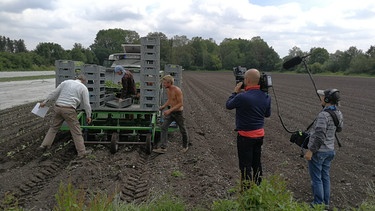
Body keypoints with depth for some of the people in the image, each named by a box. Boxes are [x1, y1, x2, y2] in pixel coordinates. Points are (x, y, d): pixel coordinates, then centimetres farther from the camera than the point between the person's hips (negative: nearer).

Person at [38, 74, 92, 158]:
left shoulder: (65, 82, 16)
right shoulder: (83, 87, 6)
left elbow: (54, 93, 13)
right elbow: (86, 104, 5)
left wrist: (44, 102, 20)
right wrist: (88, 116, 15)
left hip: (58, 107, 4)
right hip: (69, 110, -4)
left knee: (53, 127, 22)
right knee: (76, 131, 2)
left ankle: (44, 145, 21)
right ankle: (82, 152, 6)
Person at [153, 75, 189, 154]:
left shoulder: (177, 90, -23)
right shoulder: (168, 89, 1)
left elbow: (181, 104, -24)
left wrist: (169, 110, -28)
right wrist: (164, 106, 1)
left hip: (178, 112, -7)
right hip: (170, 112, 7)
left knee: (182, 130, 10)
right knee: (163, 127, -5)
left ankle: (185, 145, 33)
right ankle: (163, 147, -5)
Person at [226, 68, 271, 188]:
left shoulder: (242, 97, -23)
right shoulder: (266, 96, -2)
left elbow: (228, 105, -5)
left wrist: (235, 92, 5)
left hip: (245, 136, -7)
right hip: (260, 134, 7)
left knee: (245, 165, 5)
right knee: (257, 163, 20)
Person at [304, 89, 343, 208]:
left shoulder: (324, 115, -24)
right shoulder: (338, 114, 1)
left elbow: (319, 136, -26)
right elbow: (339, 128, 20)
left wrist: (310, 151, -18)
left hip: (318, 151, -8)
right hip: (330, 150, 8)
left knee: (316, 178, 4)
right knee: (325, 176, 17)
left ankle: (318, 203, 13)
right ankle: (326, 202, 26)